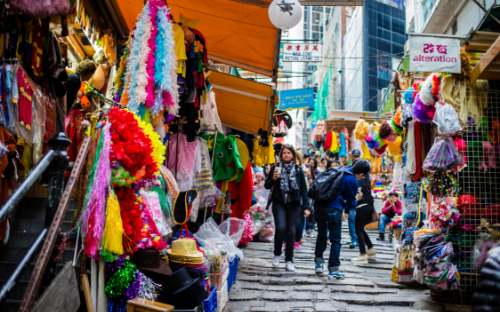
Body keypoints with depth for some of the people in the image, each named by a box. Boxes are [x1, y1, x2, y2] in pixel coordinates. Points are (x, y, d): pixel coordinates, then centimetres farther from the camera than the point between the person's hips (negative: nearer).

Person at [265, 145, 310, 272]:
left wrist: (306, 206, -3)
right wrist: (273, 178, -13)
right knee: (281, 228, -17)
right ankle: (277, 254, 6)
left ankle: (289, 260, 12)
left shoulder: (298, 170, 6)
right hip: (279, 203, -1)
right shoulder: (275, 167, 4)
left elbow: (303, 189, 5)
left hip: (294, 204, 1)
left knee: (291, 231, 1)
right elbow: (267, 186, 8)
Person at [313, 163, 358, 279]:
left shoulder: (339, 170, 13)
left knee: (321, 235, 22)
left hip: (320, 205, 7)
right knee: (335, 240, 3)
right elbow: (351, 199, 1)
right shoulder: (351, 180, -10)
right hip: (333, 209, -7)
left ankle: (318, 263, 28)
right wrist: (348, 208, 23)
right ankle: (333, 270, 4)